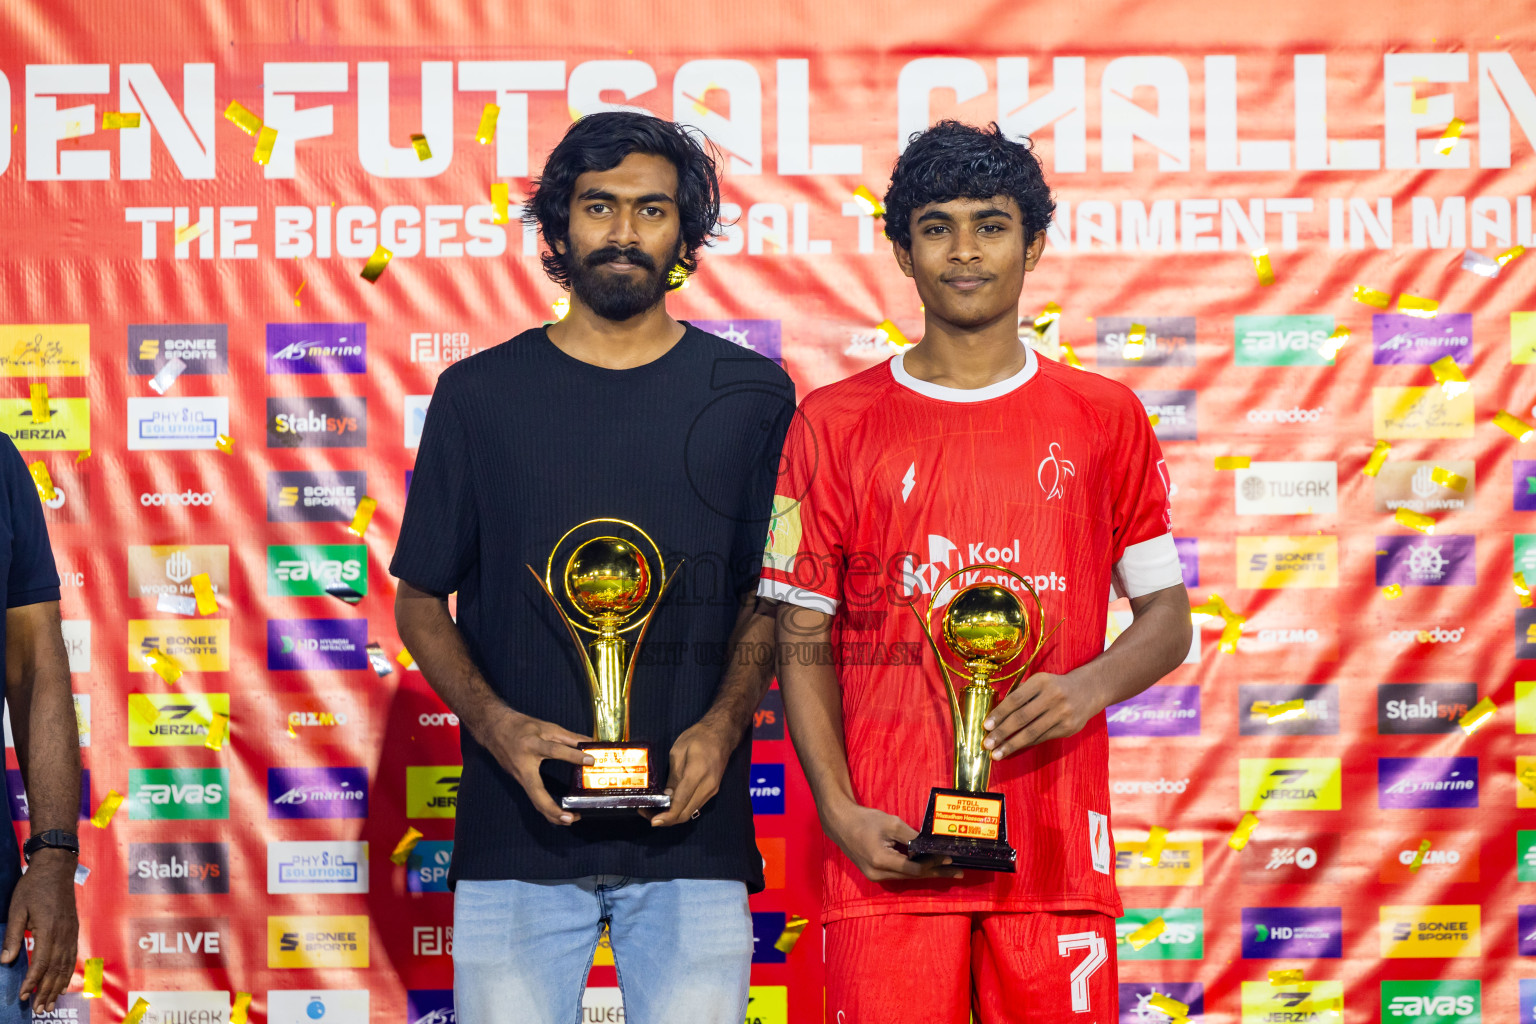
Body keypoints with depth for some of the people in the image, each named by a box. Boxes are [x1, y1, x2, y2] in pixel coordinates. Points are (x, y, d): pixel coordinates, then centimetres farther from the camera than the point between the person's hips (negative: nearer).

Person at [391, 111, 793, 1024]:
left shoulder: (751, 396, 8)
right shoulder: (479, 394, 7)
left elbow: (768, 595, 11)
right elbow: (420, 599, 10)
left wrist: (723, 724, -7)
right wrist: (494, 721, -8)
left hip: (691, 824, 0)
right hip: (517, 824, 0)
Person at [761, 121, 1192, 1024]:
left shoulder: (1106, 418, 10)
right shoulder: (834, 425, 7)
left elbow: (1168, 613, 13)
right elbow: (803, 641, 6)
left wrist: (1092, 685, -9)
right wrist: (840, 811, -7)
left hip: (1054, 842, 1)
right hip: (890, 847, -1)